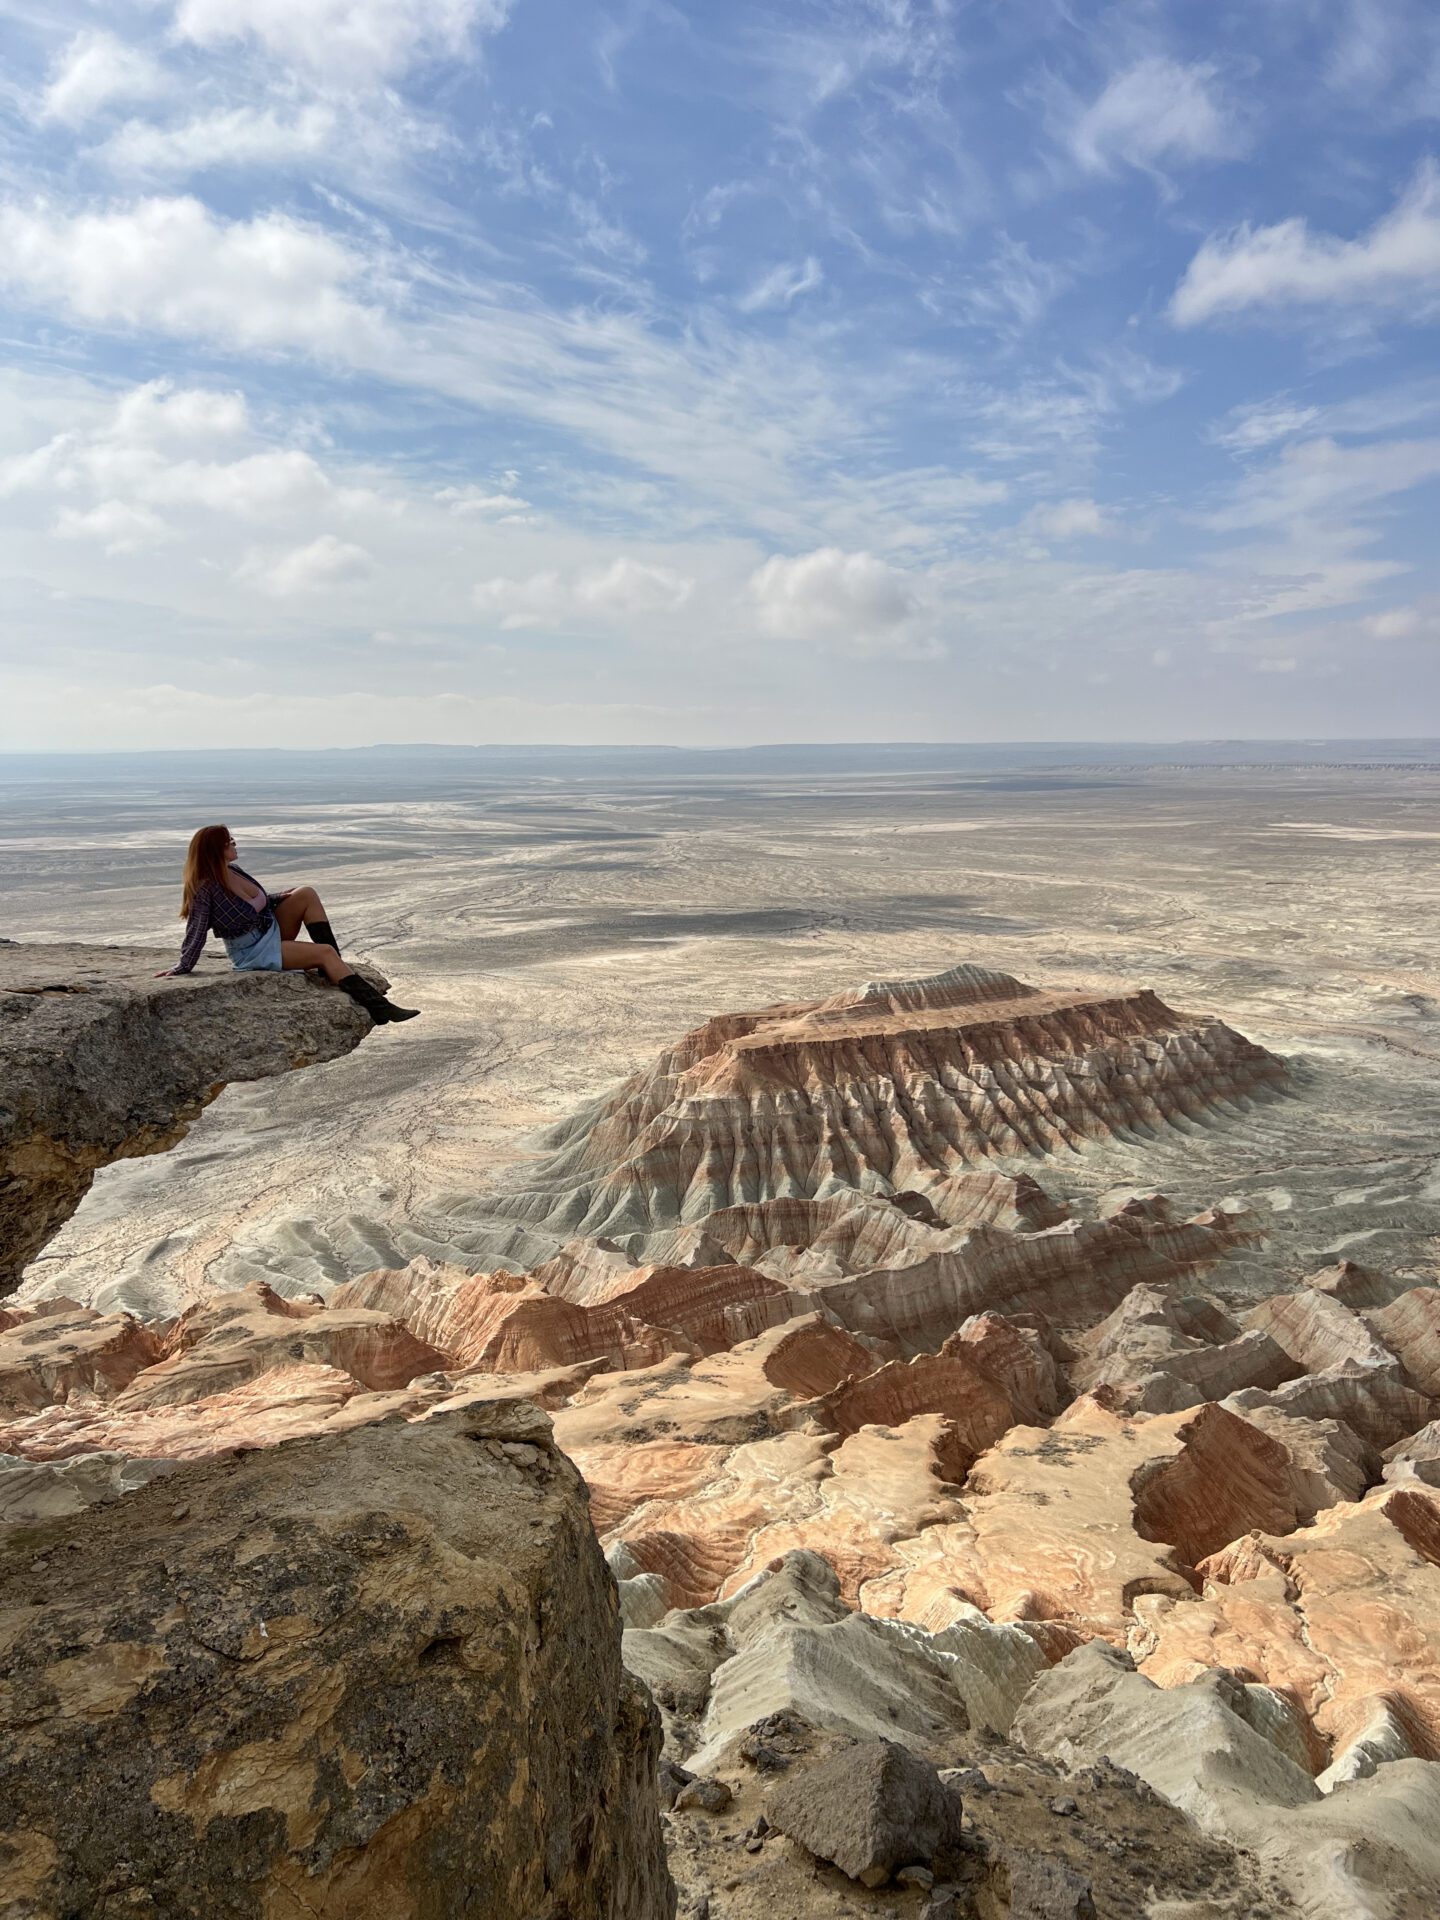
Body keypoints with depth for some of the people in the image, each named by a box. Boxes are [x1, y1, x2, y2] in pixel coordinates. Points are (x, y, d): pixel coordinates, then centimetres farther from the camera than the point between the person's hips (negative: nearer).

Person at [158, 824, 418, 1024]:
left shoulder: (233, 870, 2)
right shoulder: (205, 889, -21)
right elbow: (196, 932, -17)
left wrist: (280, 897, 3)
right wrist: (181, 968, -18)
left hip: (272, 930, 8)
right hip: (253, 953, -8)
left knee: (307, 894, -11)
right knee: (325, 953, -22)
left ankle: (338, 968, -11)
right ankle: (377, 1007, -28)